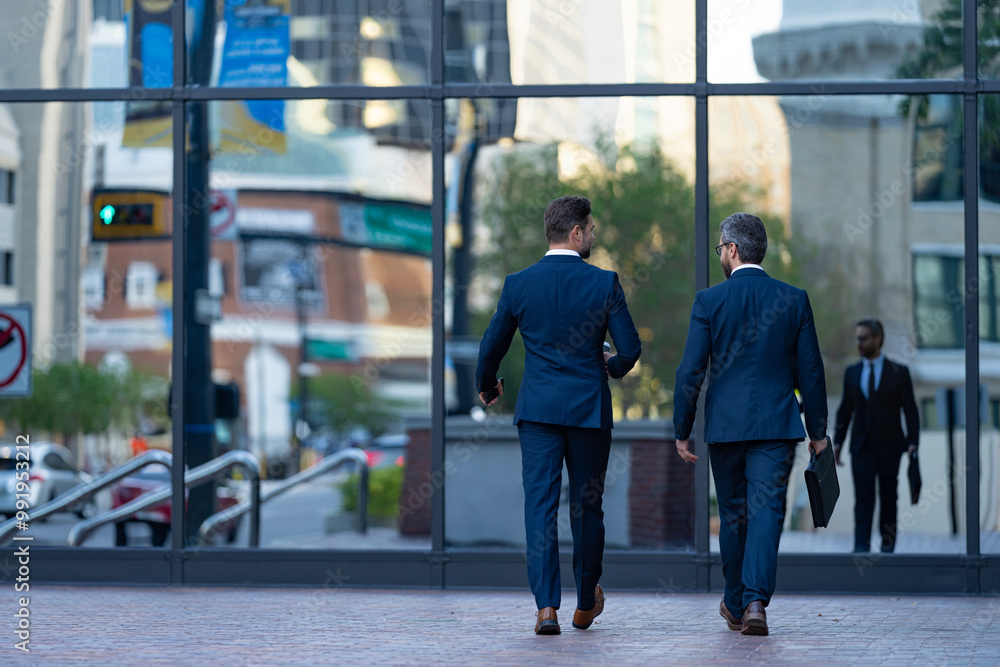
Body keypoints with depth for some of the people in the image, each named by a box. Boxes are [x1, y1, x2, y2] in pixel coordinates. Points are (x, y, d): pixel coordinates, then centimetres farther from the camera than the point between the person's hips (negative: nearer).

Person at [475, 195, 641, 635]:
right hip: (590, 408, 0)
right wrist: (614, 366, 20)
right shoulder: (604, 283, -4)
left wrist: (487, 386, 27)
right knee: (587, 506, 12)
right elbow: (630, 348, -4)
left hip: (537, 408, 1)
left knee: (540, 504, -2)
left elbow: (492, 346, 7)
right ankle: (586, 604, 26)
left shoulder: (518, 284, 0)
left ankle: (546, 607, -12)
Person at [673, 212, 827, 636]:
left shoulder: (709, 301, -4)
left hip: (725, 425, 0)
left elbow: (691, 371, -5)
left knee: (733, 516, 13)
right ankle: (755, 602, -18)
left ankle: (736, 605, 25)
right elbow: (810, 372, 4)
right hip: (777, 426, 0)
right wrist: (817, 430, 12)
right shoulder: (794, 300, 1)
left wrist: (682, 430, 3)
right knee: (766, 511, -3)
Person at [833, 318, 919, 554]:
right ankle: (862, 547, -16)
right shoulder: (851, 372, 9)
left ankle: (888, 545, 17)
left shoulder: (899, 372, 0)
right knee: (863, 497, -9)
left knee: (888, 499, 6)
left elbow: (910, 410, -1)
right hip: (862, 447, 1)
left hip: (889, 446, -1)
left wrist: (912, 442, -10)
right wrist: (837, 441, 4)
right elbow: (845, 410, 11)